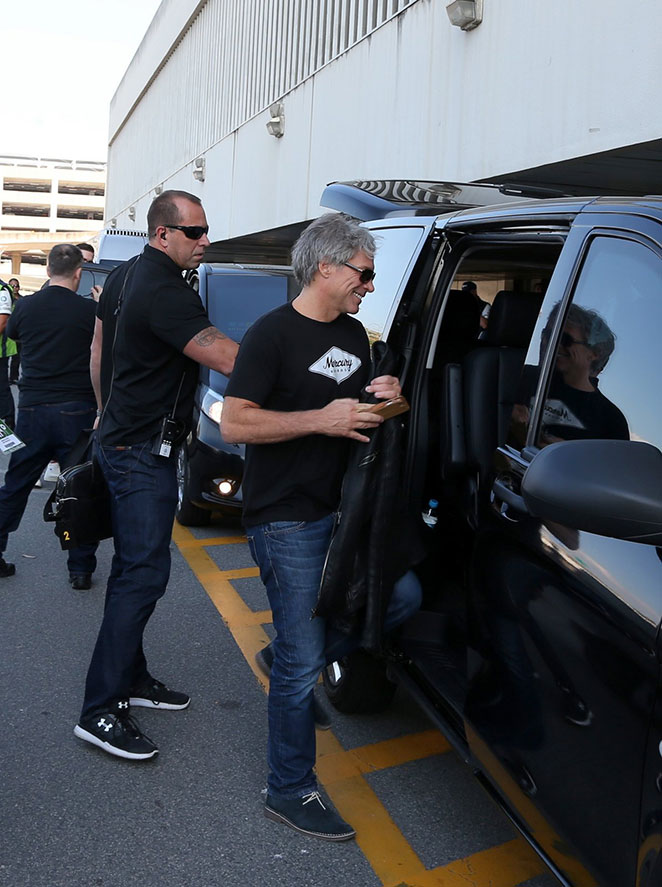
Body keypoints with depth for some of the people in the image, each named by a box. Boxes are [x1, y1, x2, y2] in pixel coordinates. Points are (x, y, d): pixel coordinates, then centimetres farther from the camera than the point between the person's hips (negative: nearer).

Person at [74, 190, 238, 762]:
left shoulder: (124, 277, 12)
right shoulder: (166, 293, -20)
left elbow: (98, 354, 21)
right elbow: (232, 360, -28)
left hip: (122, 439, 11)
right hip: (146, 452, -11)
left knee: (132, 567, 16)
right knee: (144, 574, -7)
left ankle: (130, 677, 28)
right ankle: (100, 711, 1)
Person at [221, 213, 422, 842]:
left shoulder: (354, 335, 13)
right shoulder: (273, 333, -12)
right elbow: (234, 424, -18)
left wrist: (380, 398, 0)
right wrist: (321, 419, -23)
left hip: (342, 508, 8)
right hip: (287, 520, -8)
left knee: (404, 595, 8)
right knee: (301, 665, -2)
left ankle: (290, 658, 24)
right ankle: (290, 792, 19)